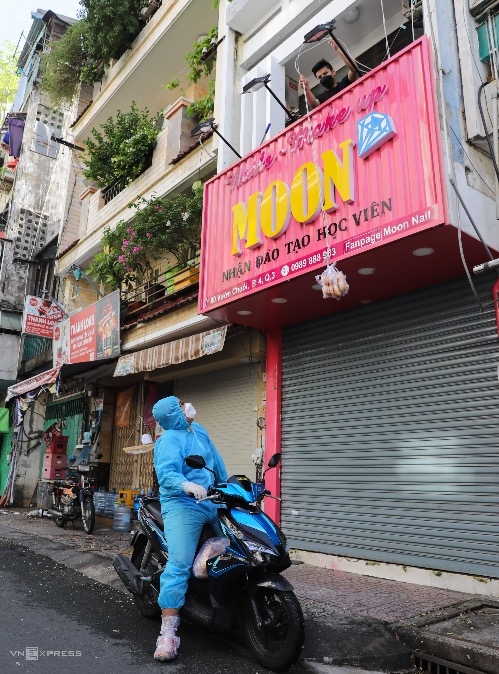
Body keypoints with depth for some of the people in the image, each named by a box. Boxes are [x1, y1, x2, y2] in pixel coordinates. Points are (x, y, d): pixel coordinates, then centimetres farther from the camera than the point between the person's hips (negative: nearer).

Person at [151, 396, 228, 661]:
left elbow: (216, 462, 22)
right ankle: (168, 633, -11)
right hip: (183, 506, -9)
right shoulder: (169, 439, -12)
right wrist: (189, 485, -44)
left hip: (210, 504, 9)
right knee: (179, 564, -16)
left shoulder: (199, 431, 14)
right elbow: (166, 473, -26)